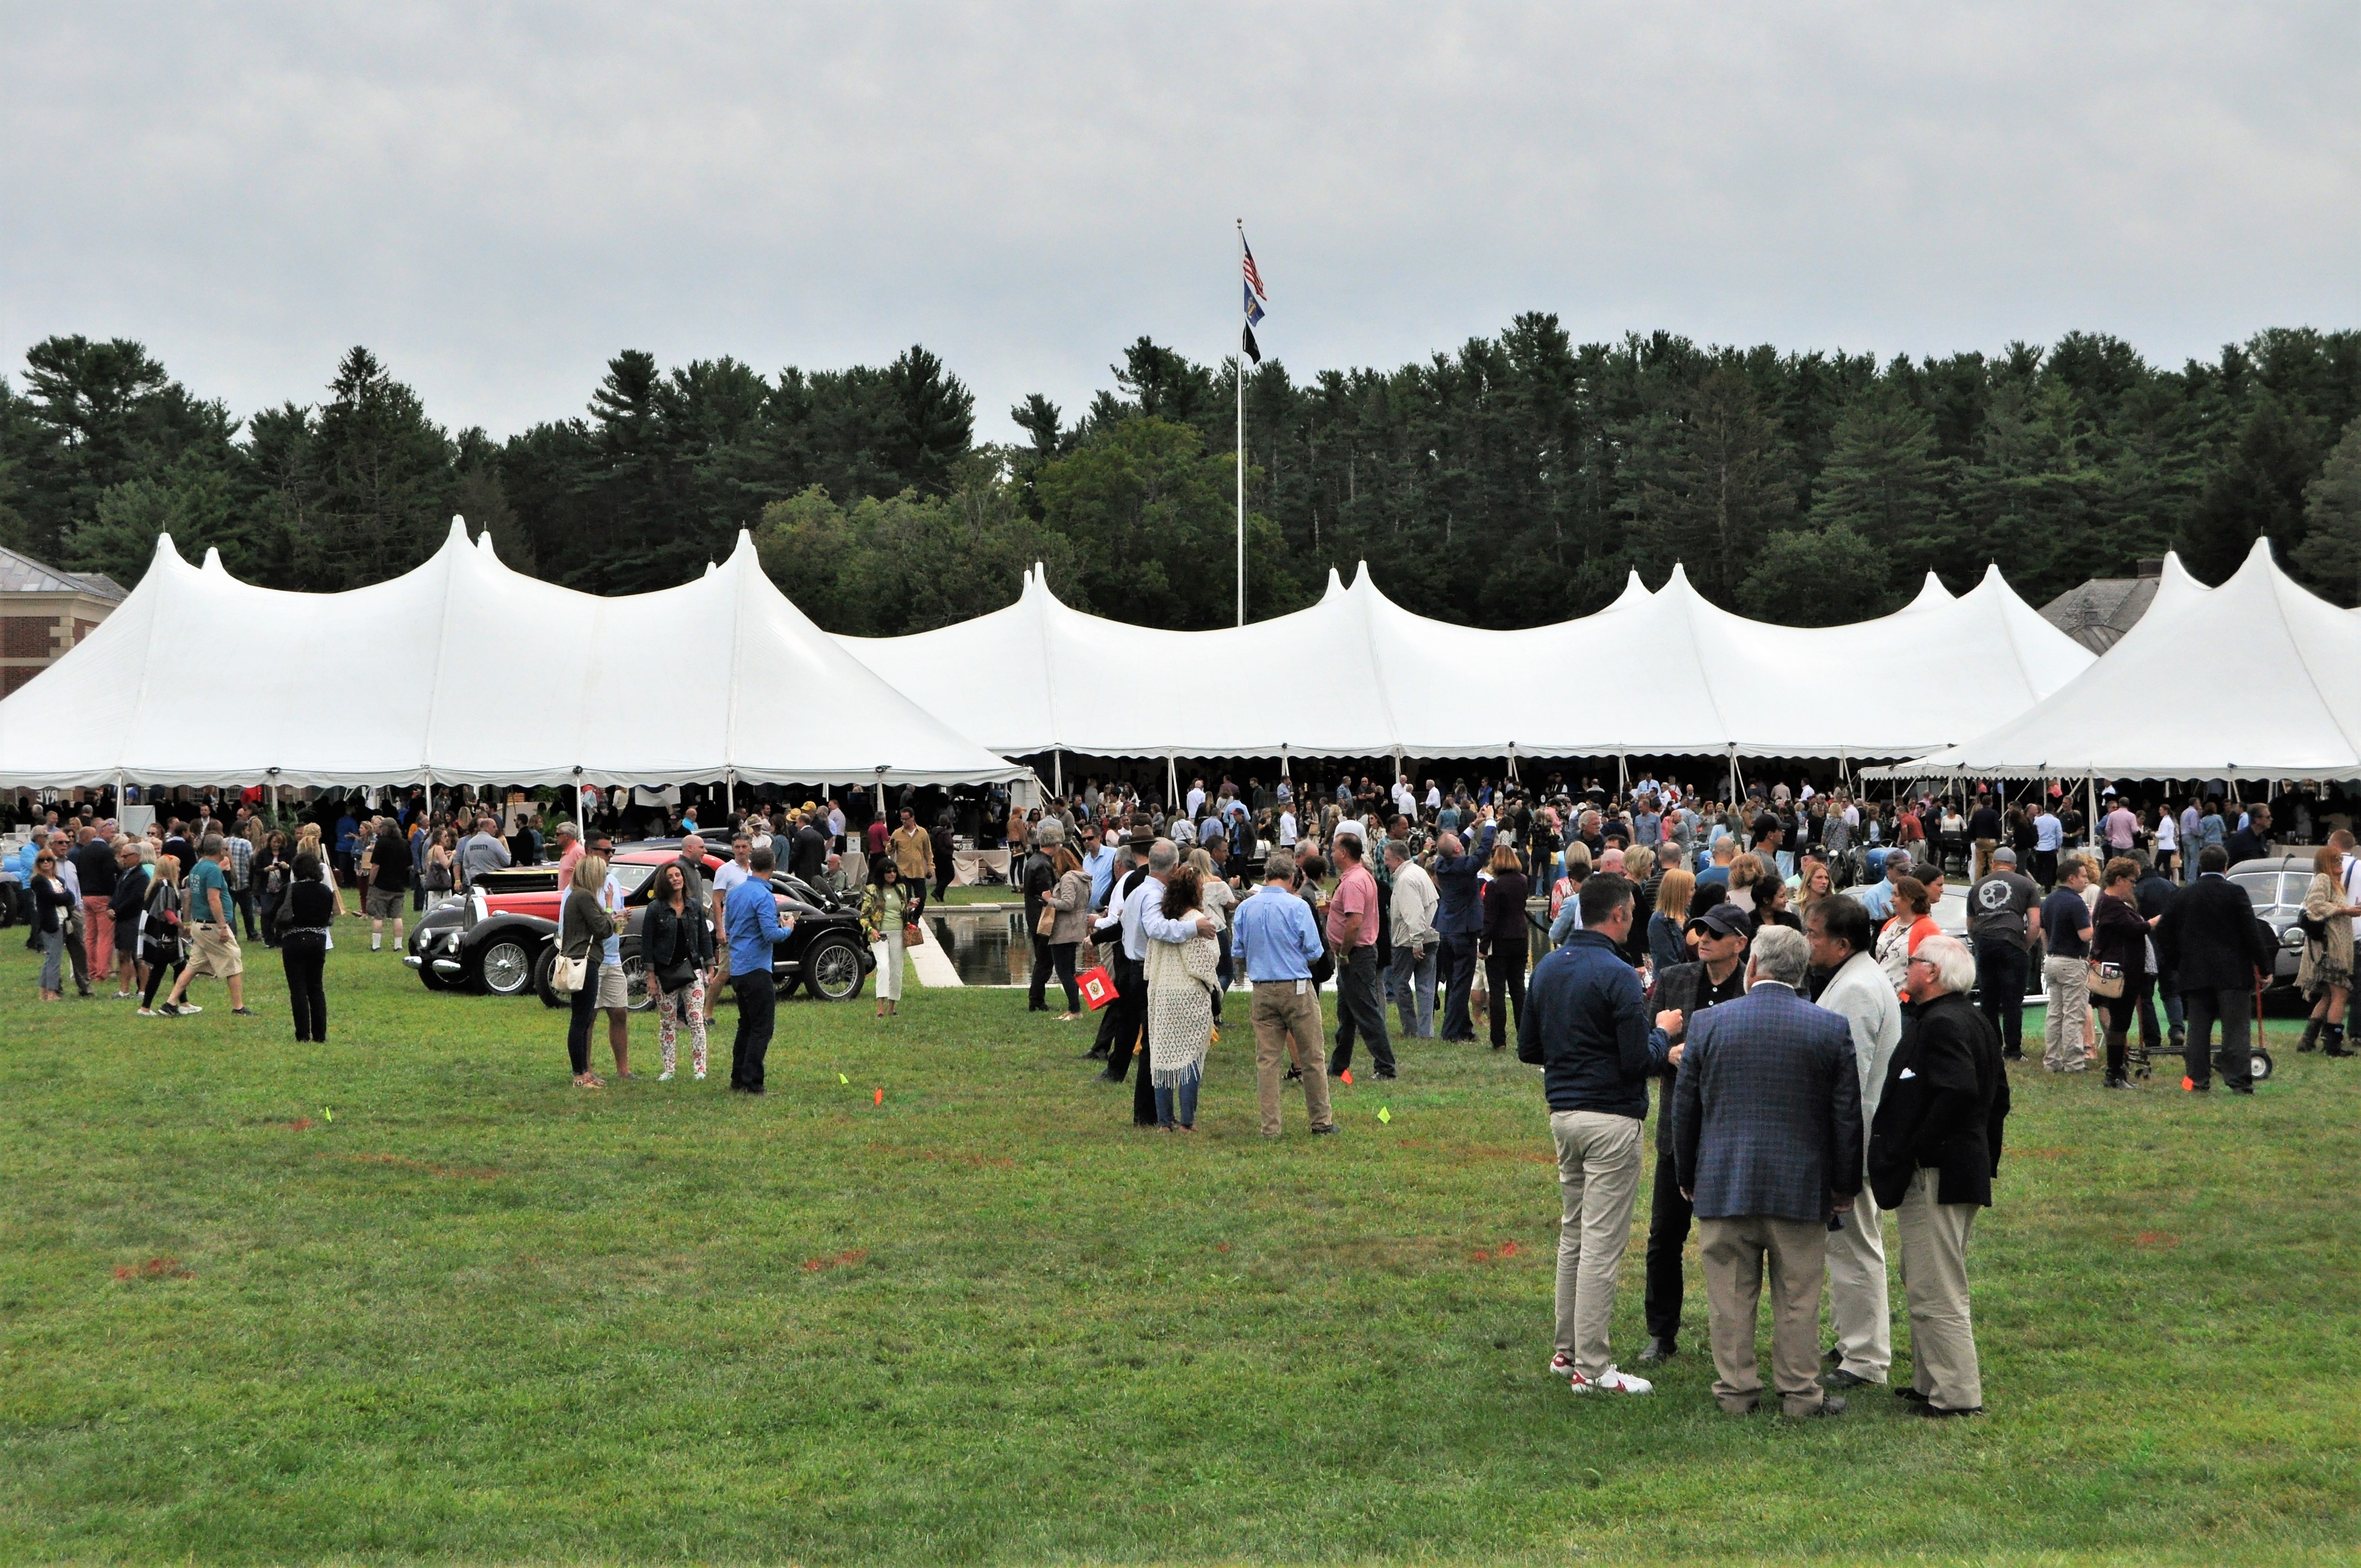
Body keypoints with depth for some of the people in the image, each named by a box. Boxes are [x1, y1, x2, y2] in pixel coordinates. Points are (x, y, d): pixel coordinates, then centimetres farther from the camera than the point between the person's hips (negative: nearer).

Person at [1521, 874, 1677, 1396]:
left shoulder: (1547, 969, 9)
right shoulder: (1617, 976, -15)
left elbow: (1528, 1049, 15)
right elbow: (1639, 1060, -18)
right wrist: (1662, 1034, 1)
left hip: (1563, 1113, 8)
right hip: (1610, 1118, -8)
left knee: (1572, 1236, 17)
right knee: (1602, 1244, -4)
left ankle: (1566, 1352, 21)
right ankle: (1591, 1368, -2)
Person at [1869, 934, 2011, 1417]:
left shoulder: (1940, 1025, -18)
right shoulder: (1976, 1022, 15)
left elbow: (1958, 1092, -30)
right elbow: (1998, 1095, 19)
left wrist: (1912, 1153, -22)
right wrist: (1986, 1157, 22)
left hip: (1935, 1177, -11)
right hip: (1968, 1169, 11)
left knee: (1935, 1292, -6)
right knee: (1924, 1284, 19)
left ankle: (1957, 1394, -2)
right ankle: (1931, 1382, 26)